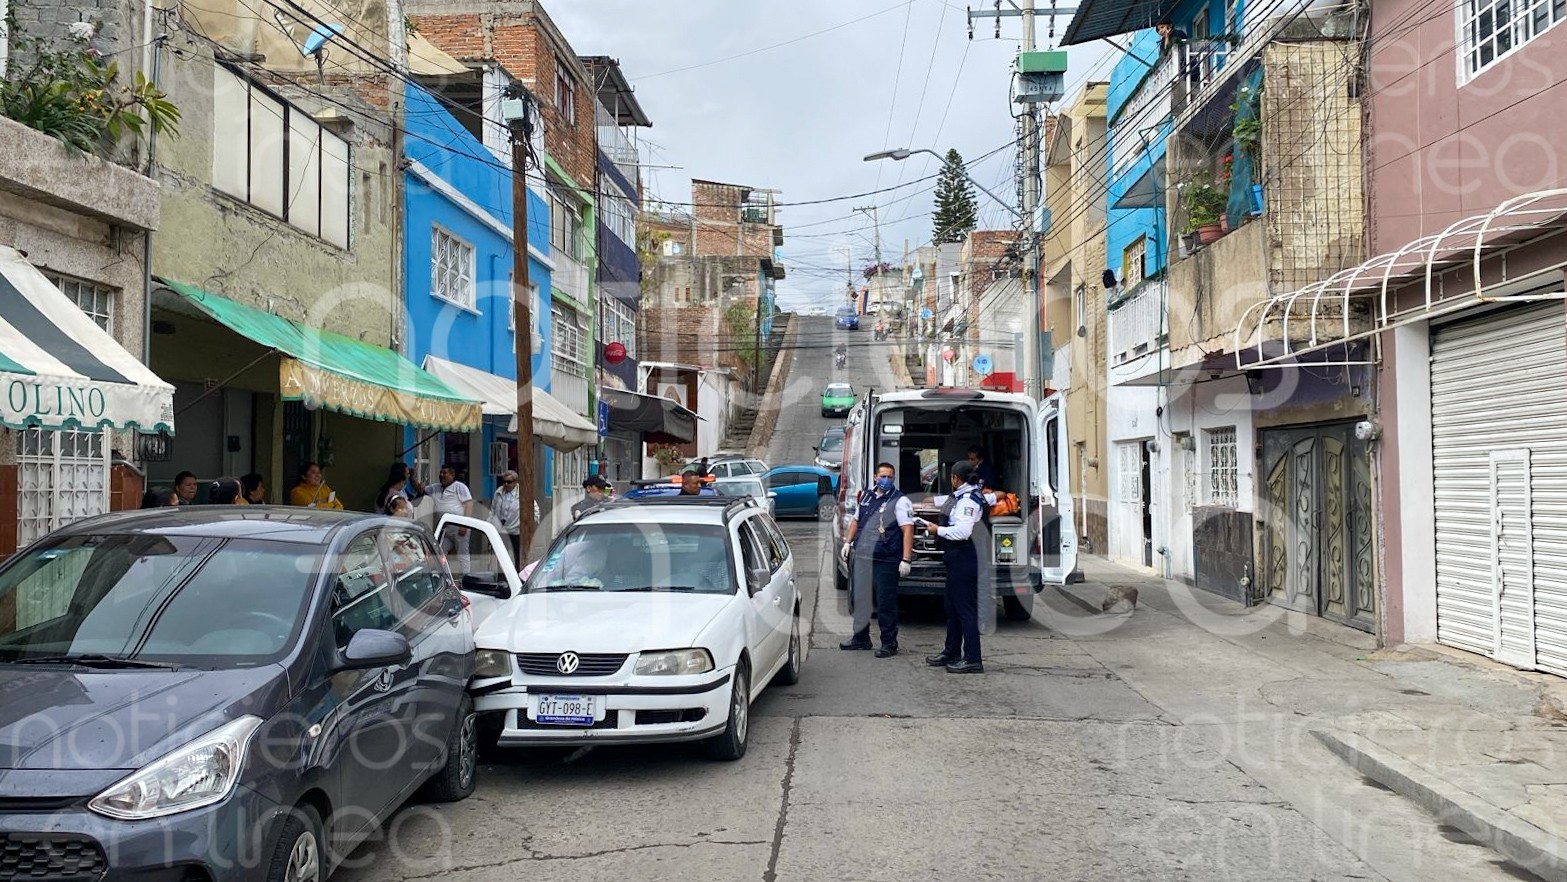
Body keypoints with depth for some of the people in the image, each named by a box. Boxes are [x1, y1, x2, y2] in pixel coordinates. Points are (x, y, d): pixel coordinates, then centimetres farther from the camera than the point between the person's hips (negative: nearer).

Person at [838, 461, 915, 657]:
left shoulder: (900, 501, -5)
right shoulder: (865, 496, 15)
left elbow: (908, 530, -11)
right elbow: (855, 521, 27)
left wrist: (906, 559, -18)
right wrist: (847, 542, 15)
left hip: (885, 561, -6)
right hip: (861, 558, 6)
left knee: (886, 604, -2)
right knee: (859, 599, 13)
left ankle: (889, 643, 8)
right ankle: (860, 638, 28)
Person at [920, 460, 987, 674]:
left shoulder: (969, 500, -16)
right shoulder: (960, 497, 13)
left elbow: (963, 531, -26)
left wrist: (938, 530, -14)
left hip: (963, 557, -10)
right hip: (955, 557, 10)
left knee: (965, 608, -8)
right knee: (952, 606, 18)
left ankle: (973, 660, -5)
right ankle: (951, 652, 29)